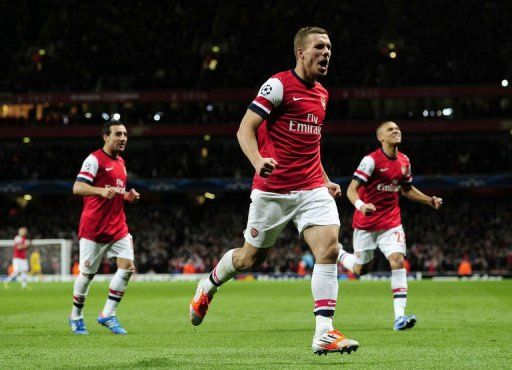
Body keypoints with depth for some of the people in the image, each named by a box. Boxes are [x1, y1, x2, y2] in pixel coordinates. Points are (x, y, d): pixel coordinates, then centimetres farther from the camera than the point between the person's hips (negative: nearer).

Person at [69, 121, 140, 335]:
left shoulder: (120, 162, 16)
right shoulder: (94, 159, -9)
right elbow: (77, 188, -19)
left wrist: (128, 196, 7)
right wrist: (101, 191, -34)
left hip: (117, 225, 7)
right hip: (94, 227, -7)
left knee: (127, 266, -9)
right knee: (87, 273, 0)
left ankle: (108, 315, -1)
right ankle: (76, 317, 19)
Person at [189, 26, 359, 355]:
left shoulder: (322, 94, 14)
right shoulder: (279, 85, -9)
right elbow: (245, 129, -13)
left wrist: (326, 180, 23)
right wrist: (258, 161, -31)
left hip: (312, 188, 5)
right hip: (273, 189, -5)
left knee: (329, 248, -15)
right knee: (251, 258, 7)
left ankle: (324, 334, -16)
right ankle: (208, 287, 39)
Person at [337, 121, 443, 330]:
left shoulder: (404, 161, 4)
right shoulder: (371, 160, -15)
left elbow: (407, 190, 21)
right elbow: (352, 189, -19)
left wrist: (431, 201, 8)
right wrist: (361, 205, -40)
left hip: (391, 221, 4)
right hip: (366, 222, -4)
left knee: (398, 260, -17)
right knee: (360, 270, 8)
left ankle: (399, 317, -20)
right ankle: (338, 253, 43)